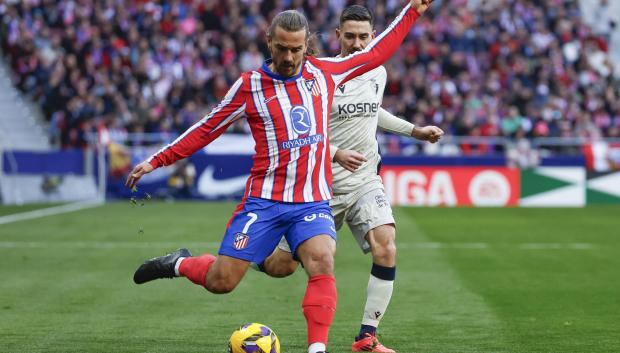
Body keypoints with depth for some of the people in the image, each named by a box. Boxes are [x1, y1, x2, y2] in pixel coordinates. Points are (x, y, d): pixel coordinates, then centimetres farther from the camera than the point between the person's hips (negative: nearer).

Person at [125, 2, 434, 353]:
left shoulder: (324, 72, 6)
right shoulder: (250, 85, -1)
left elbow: (374, 54, 19)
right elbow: (208, 129, 8)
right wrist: (156, 161, 6)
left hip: (314, 203, 1)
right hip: (264, 201, -1)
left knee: (322, 262, -26)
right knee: (221, 281, -3)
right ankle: (179, 263, 30)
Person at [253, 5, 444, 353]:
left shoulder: (378, 73, 5)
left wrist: (415, 130, 22)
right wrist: (335, 153, -25)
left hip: (365, 181, 4)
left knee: (386, 247, -24)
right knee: (281, 267, 1)